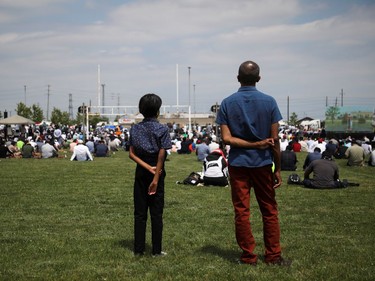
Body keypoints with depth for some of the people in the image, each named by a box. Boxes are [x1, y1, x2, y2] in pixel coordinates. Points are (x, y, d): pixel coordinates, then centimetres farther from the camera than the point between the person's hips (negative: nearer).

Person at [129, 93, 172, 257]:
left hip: (141, 172, 3)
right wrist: (156, 177, -12)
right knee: (156, 213, 3)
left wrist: (148, 167, -9)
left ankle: (139, 249, 9)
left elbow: (131, 153, -3)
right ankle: (156, 250, 7)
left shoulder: (135, 128, 4)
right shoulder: (162, 129, -7)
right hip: (157, 173, -3)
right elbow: (161, 155, -13)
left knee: (139, 212, 7)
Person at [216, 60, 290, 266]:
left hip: (237, 163, 0)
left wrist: (251, 144, -7)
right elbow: (274, 139, -5)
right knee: (269, 210, 9)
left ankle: (248, 256, 11)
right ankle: (273, 256, 12)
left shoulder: (227, 103, -2)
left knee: (241, 211, 6)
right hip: (262, 163, 0)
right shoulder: (269, 102, -5)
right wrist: (278, 169, 2)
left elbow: (226, 138, -10)